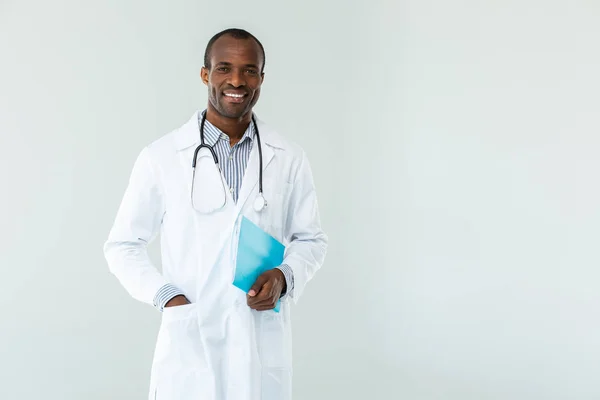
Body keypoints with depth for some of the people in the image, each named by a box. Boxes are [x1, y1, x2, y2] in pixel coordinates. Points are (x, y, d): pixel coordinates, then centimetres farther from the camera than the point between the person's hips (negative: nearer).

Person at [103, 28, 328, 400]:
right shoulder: (161, 157, -4)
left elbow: (311, 239, 10)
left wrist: (284, 277, -9)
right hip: (189, 342, -1)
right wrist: (166, 296, -10)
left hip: (264, 345, 2)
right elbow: (123, 245, 4)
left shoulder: (289, 158, 1)